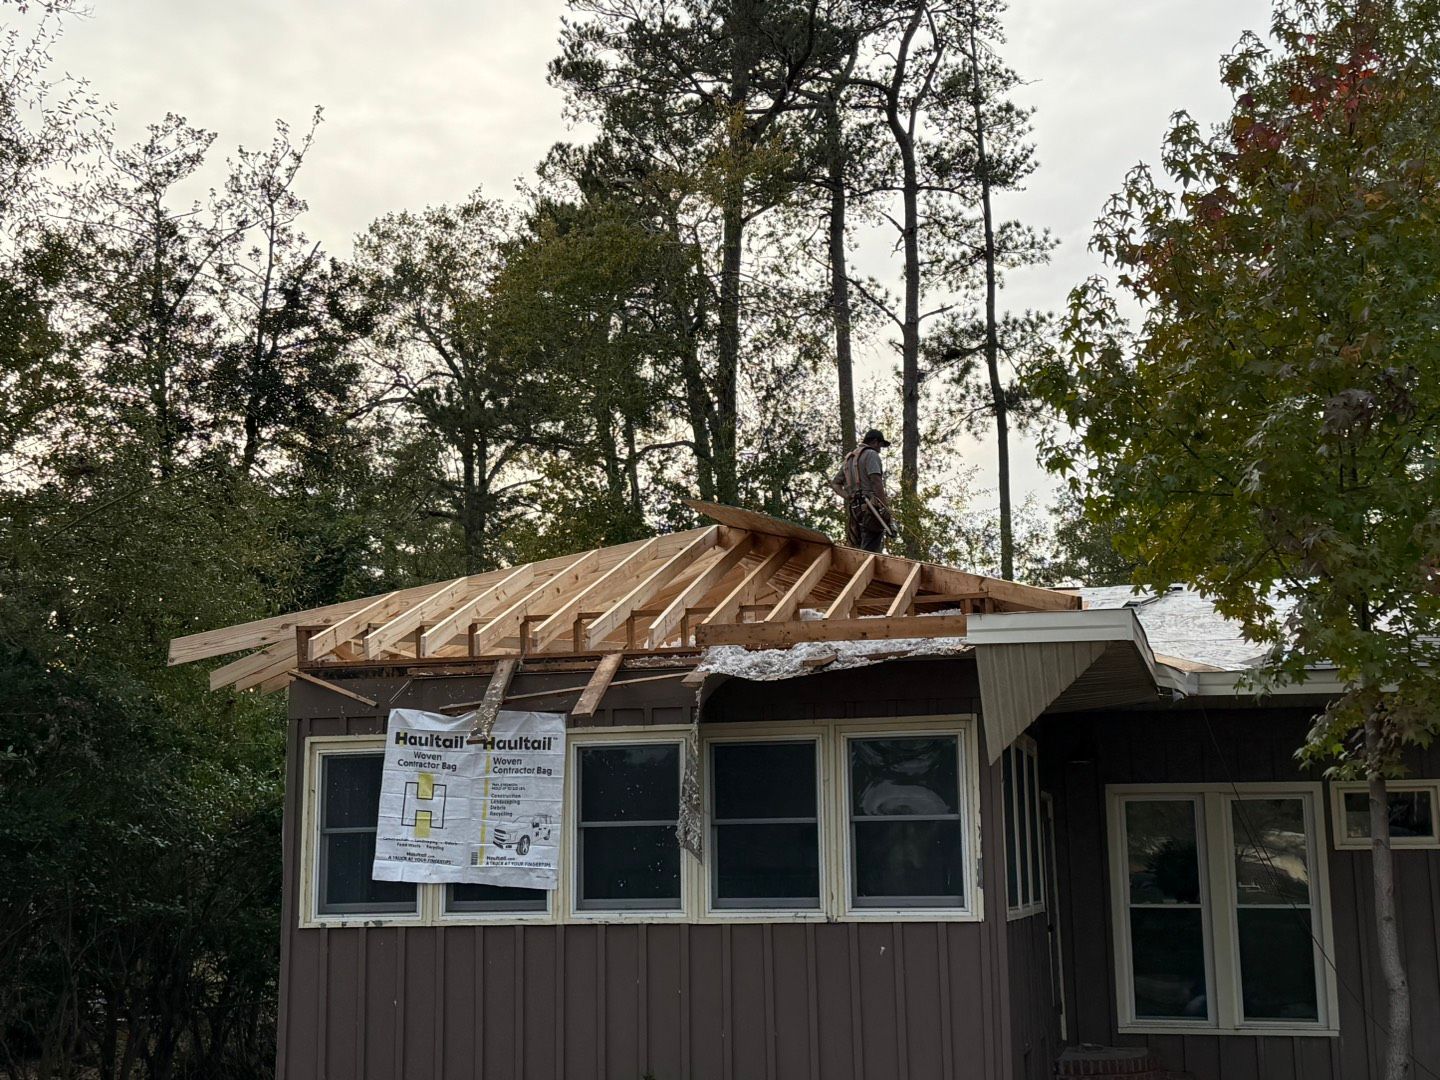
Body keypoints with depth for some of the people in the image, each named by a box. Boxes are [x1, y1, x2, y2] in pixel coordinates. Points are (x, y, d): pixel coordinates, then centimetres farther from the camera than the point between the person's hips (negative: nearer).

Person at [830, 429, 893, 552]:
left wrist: (848, 498, 6)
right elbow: (876, 481, -14)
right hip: (870, 506, -8)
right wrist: (886, 507, -16)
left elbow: (835, 483, 21)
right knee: (870, 550, -15)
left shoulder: (849, 458, 24)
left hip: (853, 508, 8)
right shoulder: (871, 454, -1)